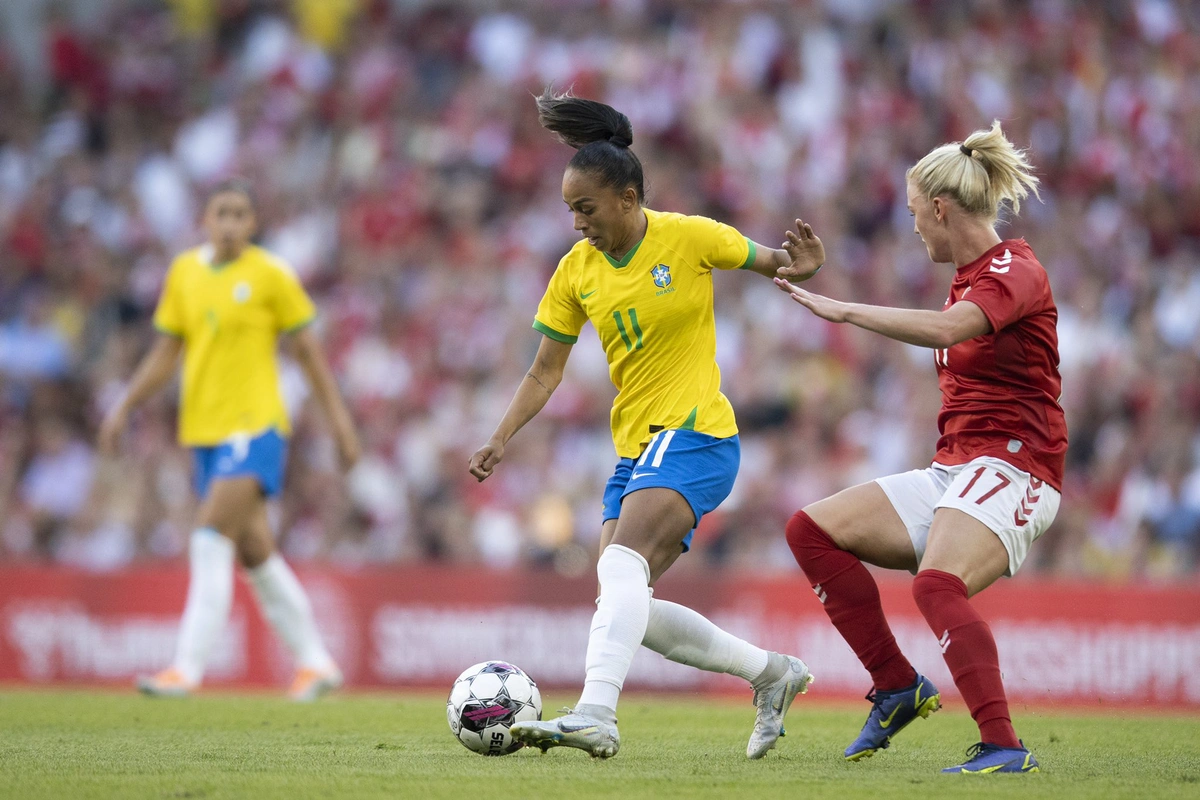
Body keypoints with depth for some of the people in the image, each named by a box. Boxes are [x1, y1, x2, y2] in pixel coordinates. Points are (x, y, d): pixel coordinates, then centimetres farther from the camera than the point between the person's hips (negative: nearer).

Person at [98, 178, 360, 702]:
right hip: (203, 430, 6)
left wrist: (339, 420, 0)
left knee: (211, 538, -18)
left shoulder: (270, 275, -4)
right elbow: (166, 352, 16)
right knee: (253, 554, 10)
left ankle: (188, 667, -20)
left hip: (254, 427, -6)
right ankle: (315, 662, 22)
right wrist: (124, 408, 7)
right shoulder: (184, 272, 9)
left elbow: (308, 349, 1)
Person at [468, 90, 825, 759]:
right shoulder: (576, 272, 7)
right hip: (636, 448, 7)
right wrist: (501, 440, -2)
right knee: (630, 609, 2)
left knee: (621, 561, -28)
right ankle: (771, 672, 17)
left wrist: (803, 266, -20)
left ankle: (596, 715, -40)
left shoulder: (688, 237, -7)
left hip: (695, 435, -7)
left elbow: (771, 264, 5)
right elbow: (546, 371, 11)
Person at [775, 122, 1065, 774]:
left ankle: (1003, 747, -36)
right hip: (951, 471, 10)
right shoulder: (967, 278, 19)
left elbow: (945, 329, -30)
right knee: (813, 529, 1)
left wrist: (845, 310, -27)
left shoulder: (1015, 271, -12)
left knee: (937, 585, -34)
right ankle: (897, 687, 2)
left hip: (1009, 470, -10)